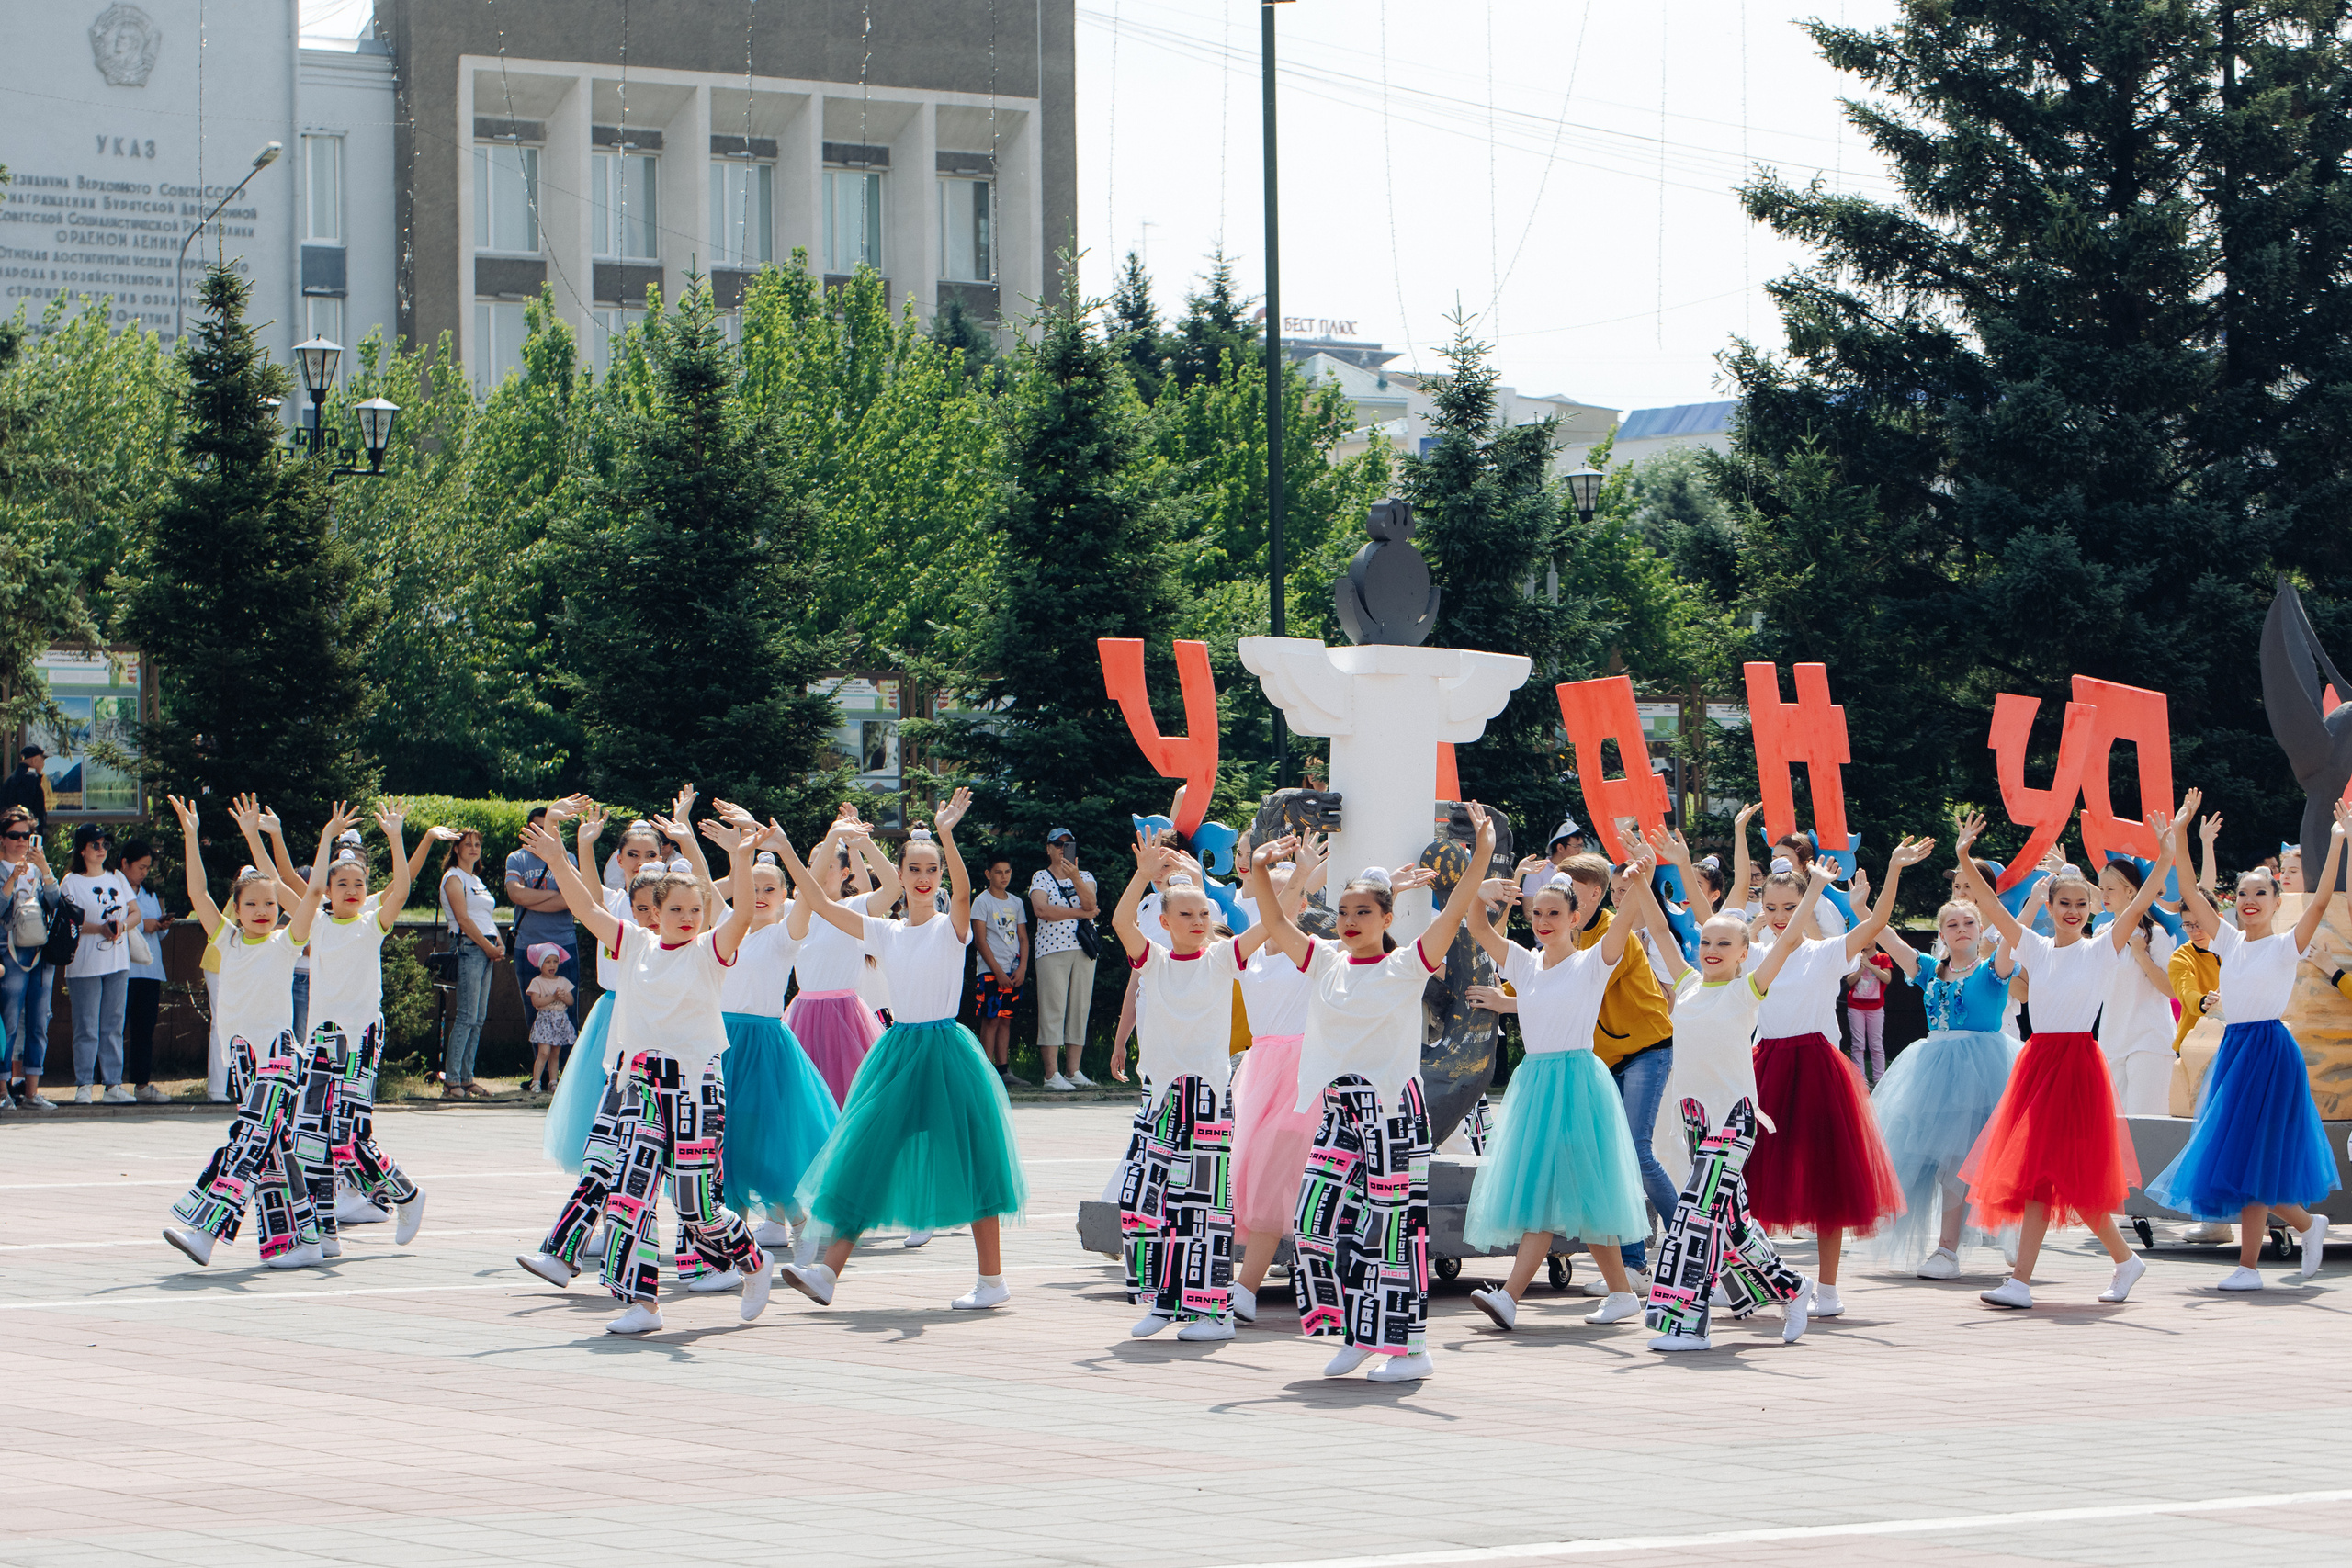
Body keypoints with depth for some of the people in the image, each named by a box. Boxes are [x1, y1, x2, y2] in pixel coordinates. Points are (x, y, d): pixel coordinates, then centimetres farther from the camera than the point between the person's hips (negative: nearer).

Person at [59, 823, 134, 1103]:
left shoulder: (117, 878, 13)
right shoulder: (71, 882, -1)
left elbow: (135, 912, 14)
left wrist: (122, 926, -8)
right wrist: (100, 928, -20)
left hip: (118, 964, 5)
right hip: (85, 964, -5)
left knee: (113, 1026, 5)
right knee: (87, 1027, -5)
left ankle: (112, 1084, 8)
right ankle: (84, 1085, -1)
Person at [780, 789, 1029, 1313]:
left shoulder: (951, 925, -4)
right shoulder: (885, 932, 10)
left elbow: (963, 888, -25)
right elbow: (822, 904, 6)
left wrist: (946, 835, -40)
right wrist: (787, 853, -3)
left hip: (946, 1049, -5)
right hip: (898, 1049, 5)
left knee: (969, 1161, -2)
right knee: (868, 1155, -1)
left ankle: (992, 1279, 6)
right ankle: (828, 1270, -3)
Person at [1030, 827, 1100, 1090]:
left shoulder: (1085, 877, 14)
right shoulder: (1040, 878, 5)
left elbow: (1090, 903, -6)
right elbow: (1042, 909, -12)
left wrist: (1075, 877, -23)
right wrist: (1082, 913, -7)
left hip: (1083, 950, 4)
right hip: (1052, 950, -4)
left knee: (1080, 1009, 1)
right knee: (1052, 1010, -8)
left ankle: (1072, 1071, 6)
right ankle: (1052, 1074, -9)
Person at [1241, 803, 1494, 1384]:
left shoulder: (1406, 966, -4)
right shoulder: (1326, 962, 10)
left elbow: (1453, 914, -14)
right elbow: (1275, 923, 8)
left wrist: (1482, 852, -23)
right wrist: (1258, 871, -6)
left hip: (1393, 1108, -5)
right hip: (1338, 1107, 5)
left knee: (1392, 1226, -4)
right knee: (1318, 1220, -1)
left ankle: (1410, 1347, 4)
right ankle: (1354, 1334, 14)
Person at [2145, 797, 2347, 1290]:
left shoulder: (2286, 945, -4)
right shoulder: (2230, 941, 11)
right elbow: (2192, 894, 10)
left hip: (2269, 1050, -6)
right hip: (2233, 1047, 6)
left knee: (2249, 1156, -7)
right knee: (2232, 1153, 7)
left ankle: (2248, 1266, -2)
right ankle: (2308, 1224, 26)